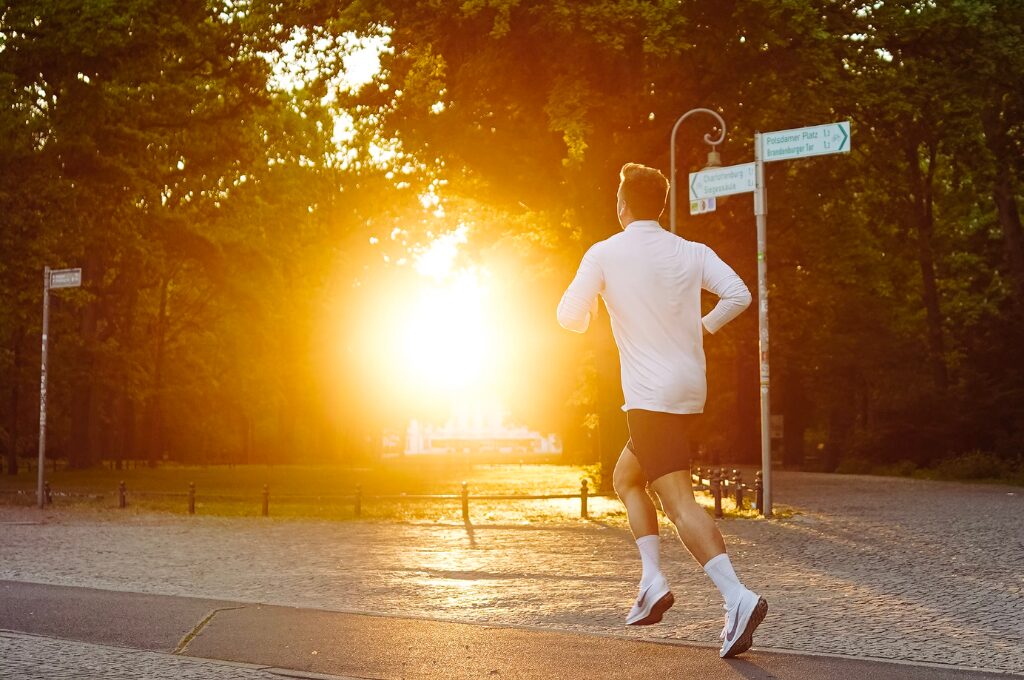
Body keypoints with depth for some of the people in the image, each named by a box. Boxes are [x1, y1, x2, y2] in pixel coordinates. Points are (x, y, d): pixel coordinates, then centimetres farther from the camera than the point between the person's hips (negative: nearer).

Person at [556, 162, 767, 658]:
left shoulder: (604, 254, -4)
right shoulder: (692, 252, 7)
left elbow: (570, 316, -6)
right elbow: (738, 295, -4)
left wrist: (590, 314, 18)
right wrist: (703, 327, 14)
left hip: (651, 395, -6)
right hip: (691, 389, 7)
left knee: (679, 502, -10)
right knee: (625, 479, 22)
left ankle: (737, 597, -25)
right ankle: (652, 581, 10)